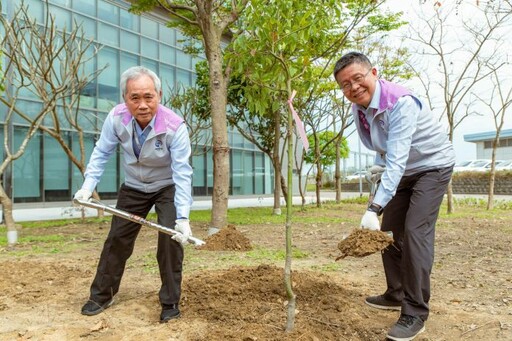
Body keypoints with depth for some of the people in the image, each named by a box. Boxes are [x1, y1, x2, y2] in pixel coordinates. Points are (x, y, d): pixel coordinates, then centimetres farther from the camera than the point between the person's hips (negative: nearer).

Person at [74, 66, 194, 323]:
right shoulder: (116, 117, -23)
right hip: (133, 187, 4)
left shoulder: (175, 126, -33)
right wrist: (88, 186, -13)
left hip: (167, 187, -3)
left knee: (170, 238, -12)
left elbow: (182, 173, -32)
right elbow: (102, 152, -7)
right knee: (117, 238, 9)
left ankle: (170, 302, 6)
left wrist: (183, 217, -38)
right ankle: (101, 295, 28)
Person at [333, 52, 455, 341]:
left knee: (416, 231, -19)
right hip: (402, 171, 8)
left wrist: (374, 209, -47)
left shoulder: (401, 103, -32)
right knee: (389, 231, 9)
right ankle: (396, 295, 24)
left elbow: (397, 160, -41)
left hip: (433, 166, -8)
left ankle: (416, 313, -10)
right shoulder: (359, 108, -7)